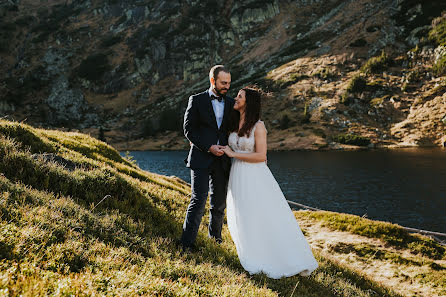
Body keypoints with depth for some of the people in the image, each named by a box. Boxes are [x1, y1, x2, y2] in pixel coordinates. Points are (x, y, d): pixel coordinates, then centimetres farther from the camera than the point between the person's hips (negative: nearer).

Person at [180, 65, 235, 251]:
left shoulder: (231, 103, 11)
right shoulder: (197, 101, 0)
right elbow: (189, 130, -5)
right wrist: (209, 147, -14)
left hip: (221, 160, 4)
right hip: (201, 159, -4)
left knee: (219, 203, 11)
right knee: (198, 201, -11)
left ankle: (215, 237, 31)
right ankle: (187, 244, -5)